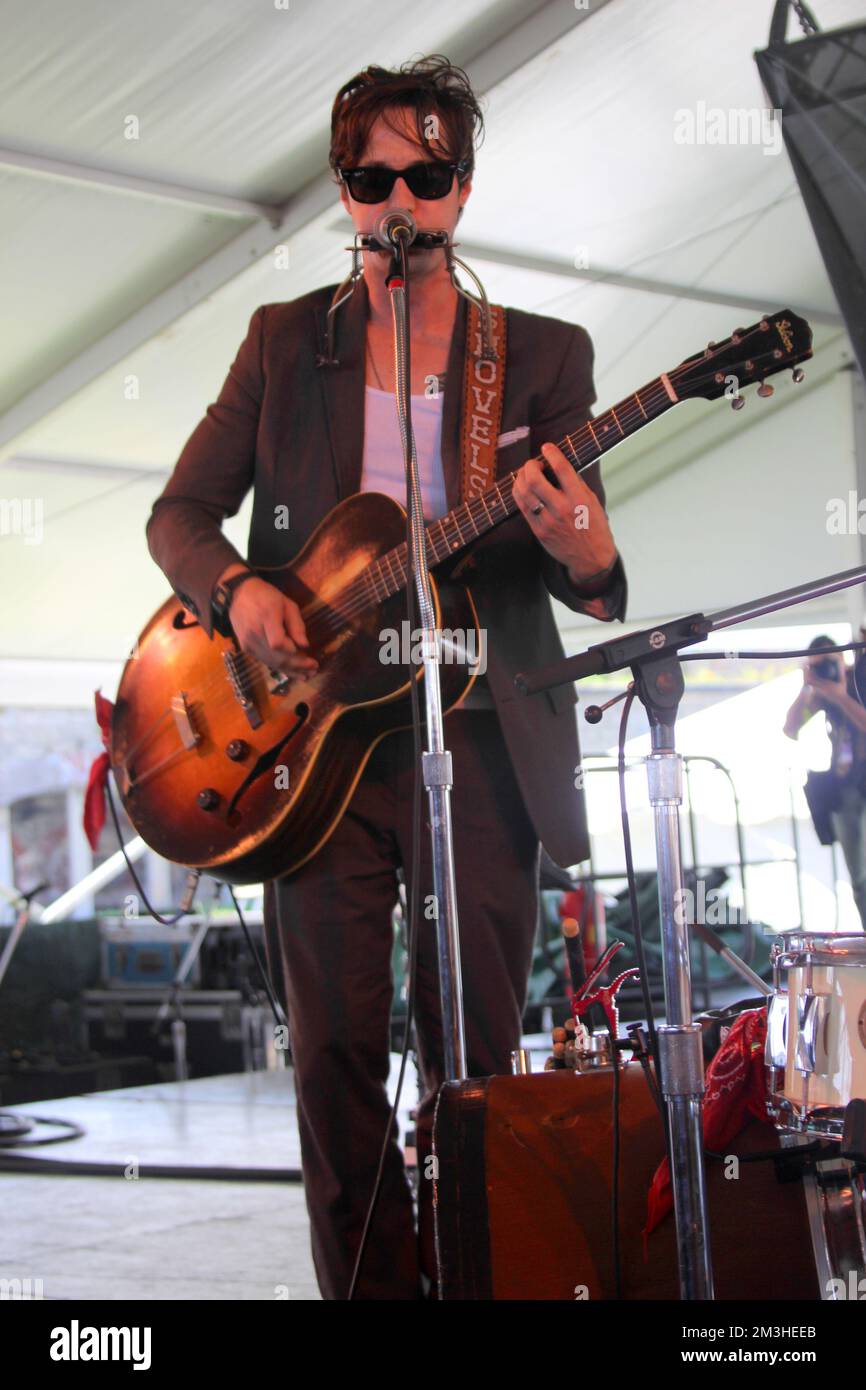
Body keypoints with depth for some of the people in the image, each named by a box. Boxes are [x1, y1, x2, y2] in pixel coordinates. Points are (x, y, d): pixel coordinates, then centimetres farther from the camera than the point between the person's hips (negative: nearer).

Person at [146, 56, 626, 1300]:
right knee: (336, 1049, -1)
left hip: (482, 742, 0)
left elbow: (601, 591, 4)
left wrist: (584, 556, -21)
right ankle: (370, 1285, 11)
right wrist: (235, 589, -10)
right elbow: (179, 512, 11)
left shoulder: (544, 354, 8)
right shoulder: (285, 342, 11)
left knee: (477, 1054, 1)